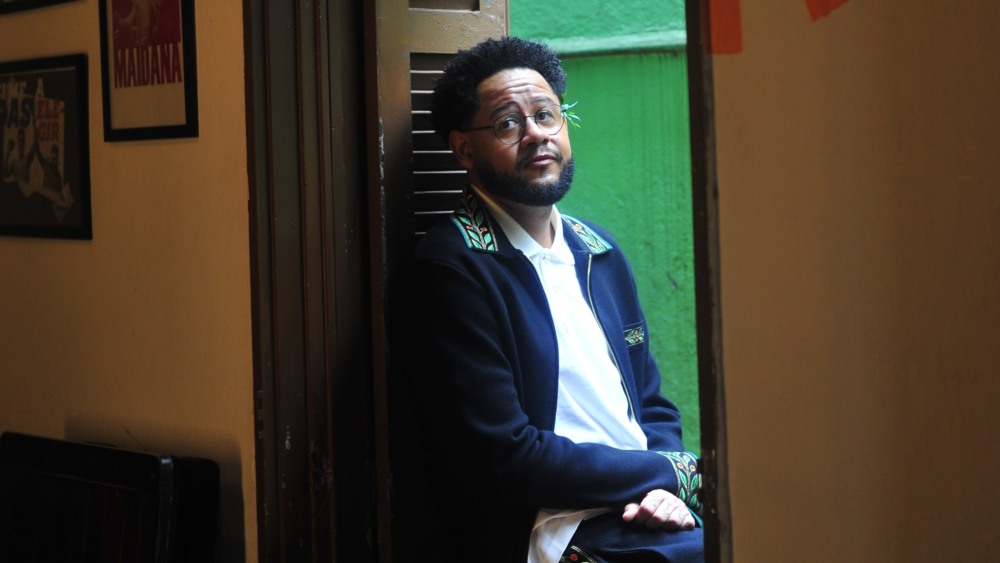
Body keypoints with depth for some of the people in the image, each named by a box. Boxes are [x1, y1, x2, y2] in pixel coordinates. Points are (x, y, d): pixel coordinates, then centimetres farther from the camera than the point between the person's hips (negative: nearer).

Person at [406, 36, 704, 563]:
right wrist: (673, 473, -7)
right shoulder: (454, 266, -7)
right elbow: (506, 456, -13)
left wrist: (662, 491, -2)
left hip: (638, 515, 7)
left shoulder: (598, 252, 16)